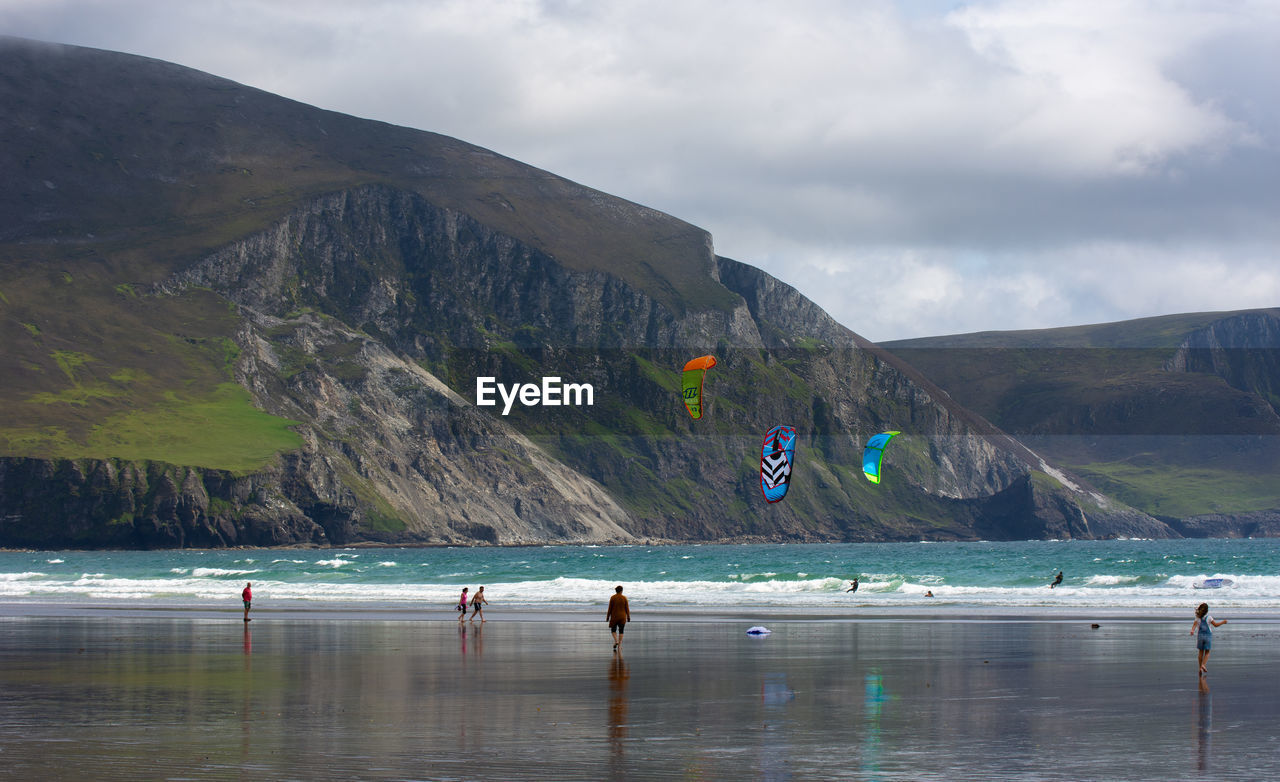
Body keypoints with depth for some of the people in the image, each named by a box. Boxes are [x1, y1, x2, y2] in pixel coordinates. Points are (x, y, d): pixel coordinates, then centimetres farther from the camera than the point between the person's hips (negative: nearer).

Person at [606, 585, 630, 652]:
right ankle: (619, 645, 2)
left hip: (614, 616, -1)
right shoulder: (624, 598, -5)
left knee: (613, 630, 13)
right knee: (621, 631, 8)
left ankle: (616, 641, -11)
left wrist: (607, 617, 3)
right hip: (622, 617, 1)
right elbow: (627, 608, -2)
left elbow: (610, 608, -6)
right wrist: (628, 617, 7)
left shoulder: (612, 598, -7)